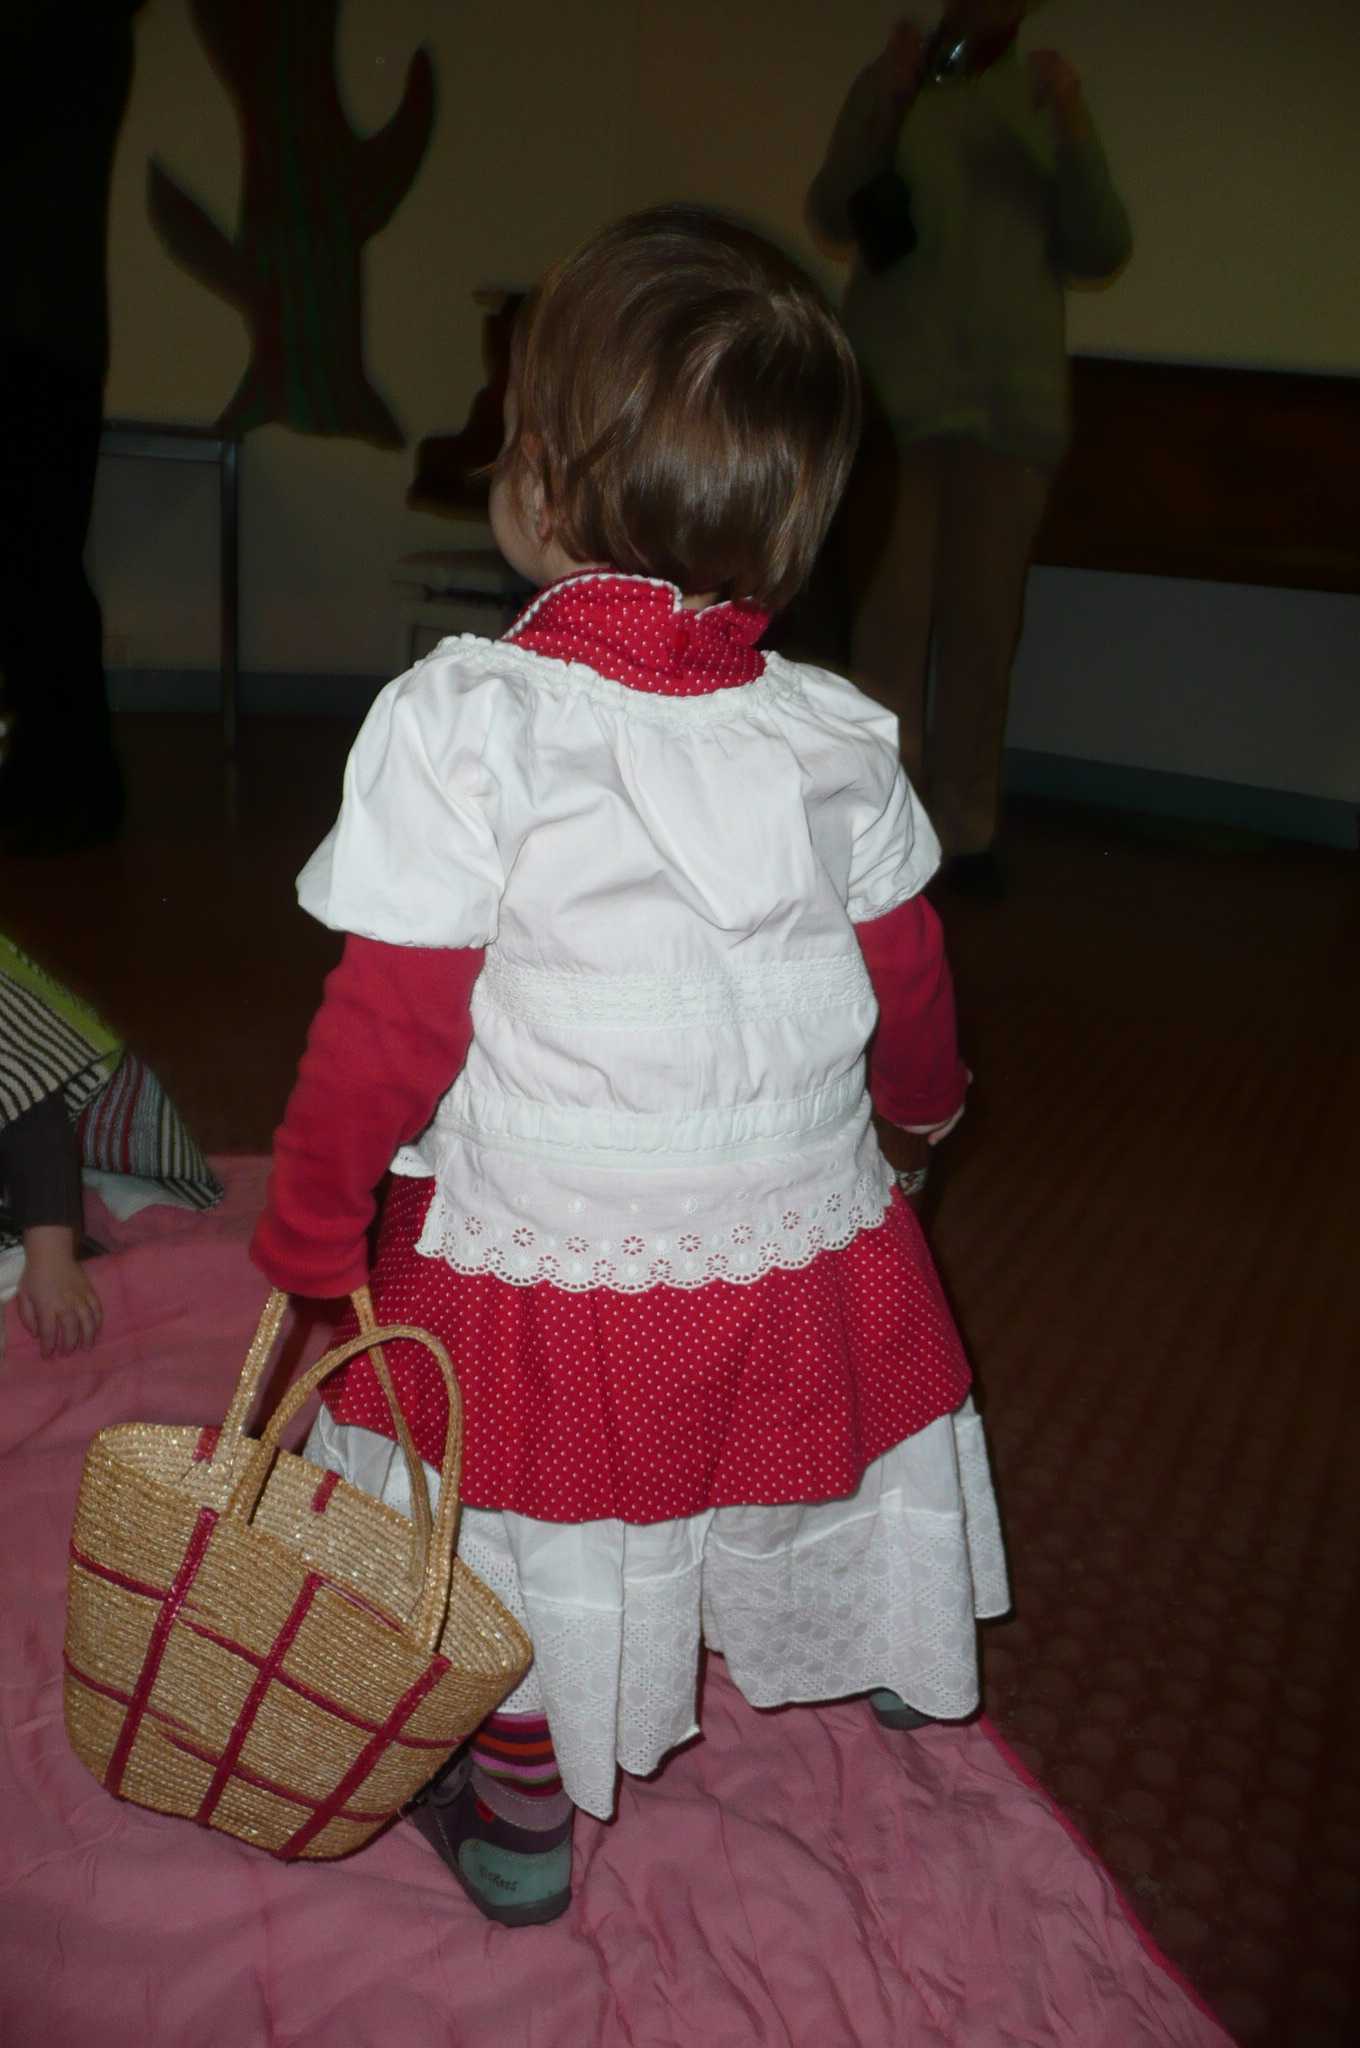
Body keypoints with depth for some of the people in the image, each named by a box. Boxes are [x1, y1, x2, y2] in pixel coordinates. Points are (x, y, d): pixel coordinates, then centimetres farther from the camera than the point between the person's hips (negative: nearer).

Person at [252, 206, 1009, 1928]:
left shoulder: (461, 724, -22)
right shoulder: (836, 739, -9)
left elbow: (388, 1025, -18)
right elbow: (904, 982, 4)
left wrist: (309, 1223, -1)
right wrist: (925, 1094, 27)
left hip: (540, 1272, -3)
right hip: (808, 1253, 4)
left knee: (536, 1548, 20)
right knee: (819, 1470, 31)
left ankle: (519, 1821, 43)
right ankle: (894, 1657, 60)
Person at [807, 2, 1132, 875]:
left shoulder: (1046, 96, 13)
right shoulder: (891, 84, 10)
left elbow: (1102, 251, 7)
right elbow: (832, 217, 0)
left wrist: (1074, 130, -6)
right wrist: (882, 113, -14)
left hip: (1012, 404, 2)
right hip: (896, 395, -1)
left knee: (984, 625, 2)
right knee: (888, 617, -6)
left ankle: (967, 825, 8)